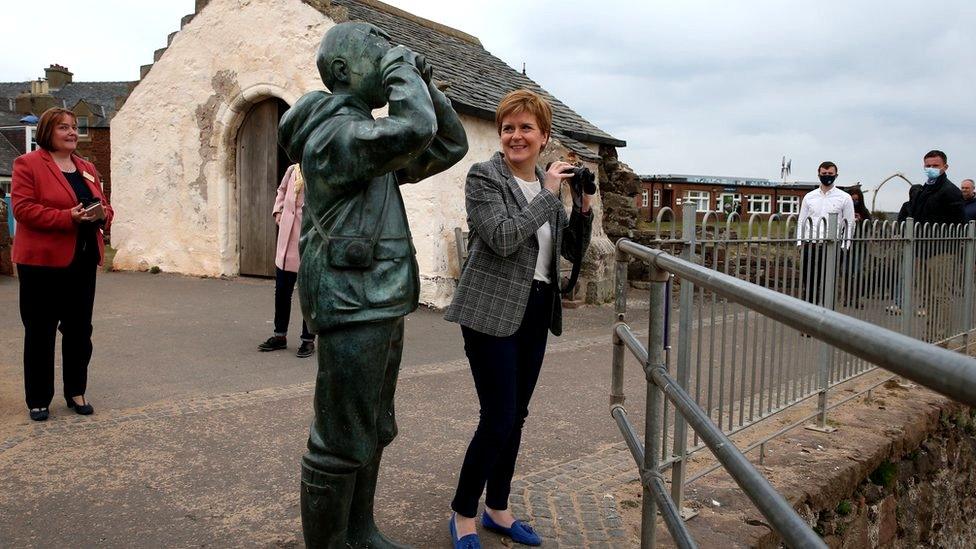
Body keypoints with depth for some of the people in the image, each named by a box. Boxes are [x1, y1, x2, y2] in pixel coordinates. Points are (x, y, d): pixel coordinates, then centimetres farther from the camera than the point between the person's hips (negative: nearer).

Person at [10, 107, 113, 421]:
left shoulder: (87, 168, 15)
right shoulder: (27, 164, -4)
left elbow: (103, 205, 18)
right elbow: (22, 208, -14)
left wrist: (102, 215, -6)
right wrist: (67, 217, -23)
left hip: (83, 261, 6)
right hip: (42, 262, -6)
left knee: (80, 330, 11)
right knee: (40, 333, 4)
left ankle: (76, 392, 24)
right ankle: (38, 400, 15)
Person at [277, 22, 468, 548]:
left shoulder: (372, 138, 16)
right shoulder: (332, 133, -14)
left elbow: (450, 146, 19)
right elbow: (414, 130, -31)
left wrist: (425, 85, 8)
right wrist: (402, 69, -13)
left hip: (380, 308, 10)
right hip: (351, 307, -10)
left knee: (373, 431, 19)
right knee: (342, 441, -1)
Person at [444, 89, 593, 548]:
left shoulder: (547, 184, 12)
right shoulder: (484, 177, -8)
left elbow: (573, 250, 15)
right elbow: (502, 239, -23)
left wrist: (582, 206, -1)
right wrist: (549, 195, -16)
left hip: (536, 312, 7)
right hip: (492, 311, -7)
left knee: (515, 417, 13)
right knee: (498, 419, -6)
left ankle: (498, 509, 28)